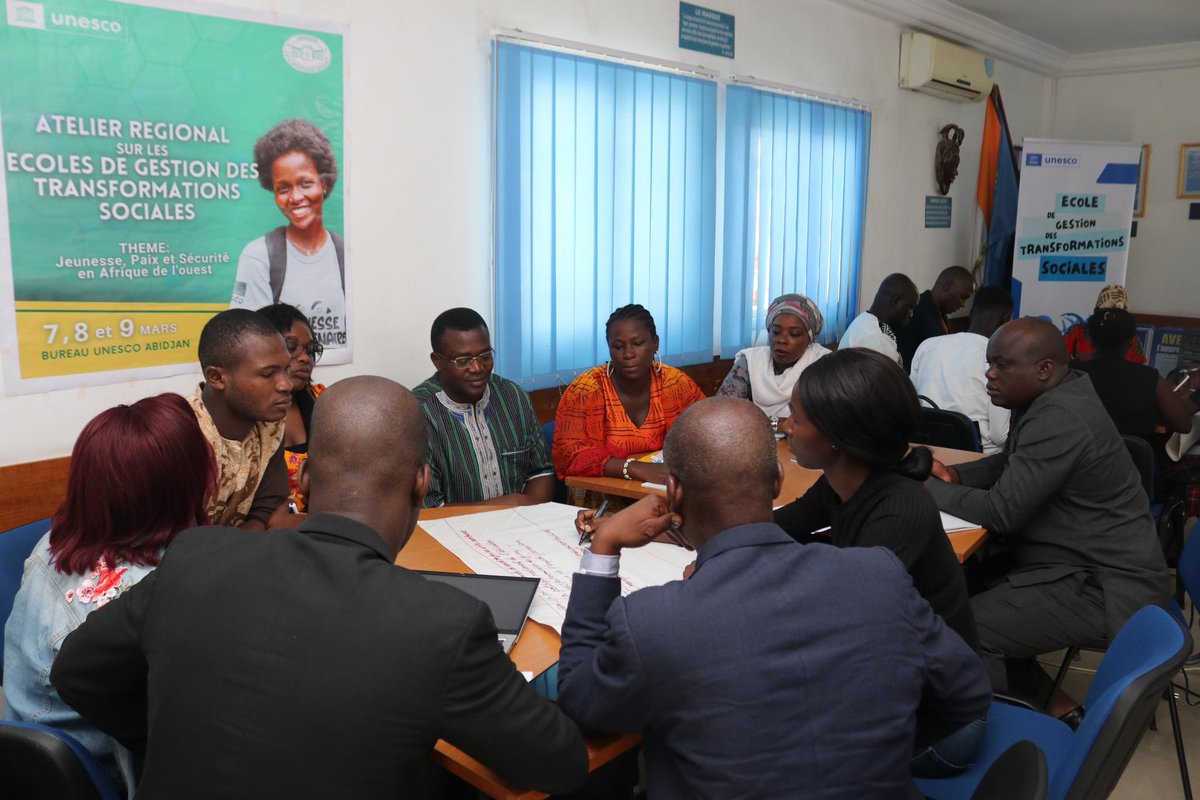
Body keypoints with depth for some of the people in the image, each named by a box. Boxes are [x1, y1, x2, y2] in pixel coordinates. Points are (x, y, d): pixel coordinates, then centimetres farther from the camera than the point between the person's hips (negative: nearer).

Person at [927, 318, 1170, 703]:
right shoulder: (1050, 399, 6)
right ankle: (1047, 703, 16)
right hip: (1082, 561, 10)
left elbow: (1000, 511, -26)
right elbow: (1012, 464, 19)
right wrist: (955, 475, 1)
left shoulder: (1060, 420, -26)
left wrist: (925, 487, -14)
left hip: (1101, 585, -10)